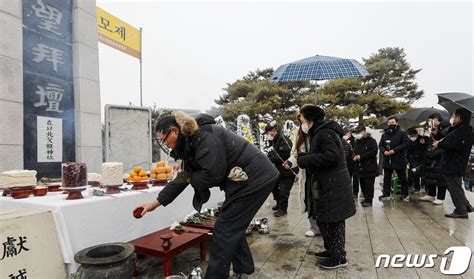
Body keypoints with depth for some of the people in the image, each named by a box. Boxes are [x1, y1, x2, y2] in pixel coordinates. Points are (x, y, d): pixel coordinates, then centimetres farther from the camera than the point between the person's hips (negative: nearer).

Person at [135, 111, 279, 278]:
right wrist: (156, 202, 16)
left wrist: (192, 179, -6)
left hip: (254, 178, -10)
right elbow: (184, 176, 14)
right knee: (233, 226, 20)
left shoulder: (204, 136, -21)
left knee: (224, 230, -3)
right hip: (253, 177, 10)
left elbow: (214, 174, -26)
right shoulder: (190, 141, 10)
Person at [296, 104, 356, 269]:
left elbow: (331, 156, -28)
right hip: (325, 186, 10)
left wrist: (303, 160, -22)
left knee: (334, 222, 2)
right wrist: (301, 157, 5)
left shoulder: (325, 133, -16)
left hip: (333, 187, -10)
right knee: (323, 220, 17)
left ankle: (339, 257, 16)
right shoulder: (319, 133, 16)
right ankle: (331, 250, 32)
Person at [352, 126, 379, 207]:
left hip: (370, 167, -7)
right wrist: (355, 156, -3)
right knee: (362, 184, 13)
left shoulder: (371, 141, -8)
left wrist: (361, 156, -20)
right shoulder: (358, 142, 14)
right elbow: (356, 152, 22)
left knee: (369, 185, -4)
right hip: (361, 168, 7)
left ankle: (369, 200, 3)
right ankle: (366, 198, 26)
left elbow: (374, 151, -20)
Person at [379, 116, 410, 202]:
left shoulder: (402, 133, -3)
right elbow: (380, 145, 14)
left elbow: (406, 143, -13)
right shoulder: (385, 134, 13)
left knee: (402, 178, 6)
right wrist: (384, 151, -7)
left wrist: (395, 150, -20)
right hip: (387, 160, 5)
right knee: (386, 178, 9)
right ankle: (386, 194, 16)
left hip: (399, 160, -5)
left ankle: (405, 195, 19)